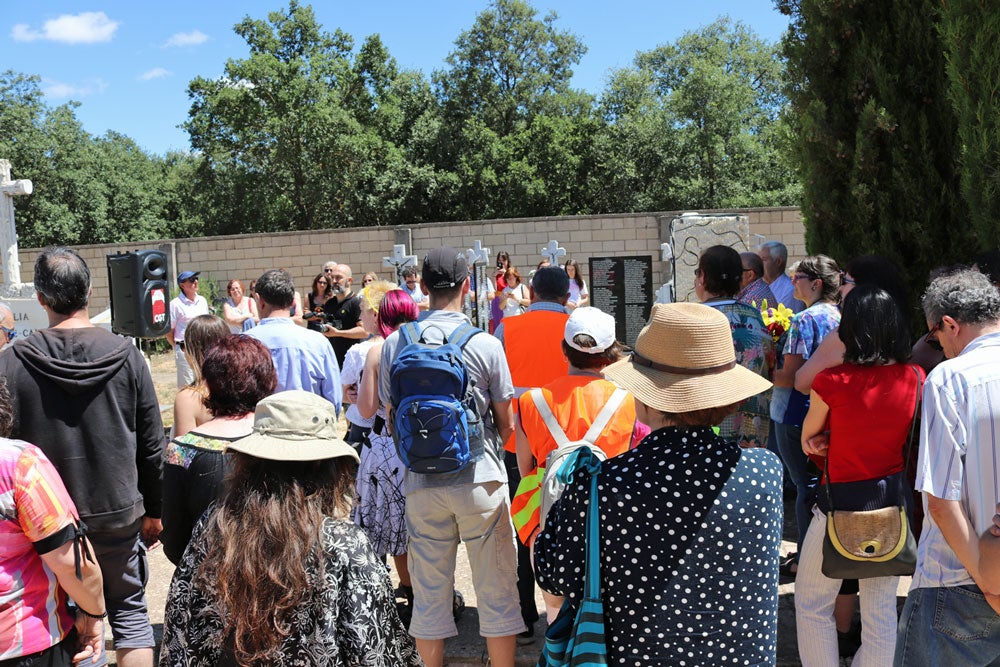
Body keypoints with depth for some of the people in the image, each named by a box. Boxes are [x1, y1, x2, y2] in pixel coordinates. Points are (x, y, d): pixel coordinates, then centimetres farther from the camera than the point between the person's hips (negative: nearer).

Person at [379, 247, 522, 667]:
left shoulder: (395, 344, -2)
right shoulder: (485, 344, -9)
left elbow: (393, 419, 7)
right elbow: (506, 424, -2)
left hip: (421, 482, 3)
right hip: (480, 478, -2)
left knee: (429, 592, 14)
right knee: (495, 589, 10)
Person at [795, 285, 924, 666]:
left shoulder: (833, 381, -17)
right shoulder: (915, 380, -5)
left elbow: (808, 439, 0)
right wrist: (836, 439, 1)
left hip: (841, 500, -5)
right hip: (894, 498, 5)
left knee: (811, 604, 13)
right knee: (882, 609, 15)